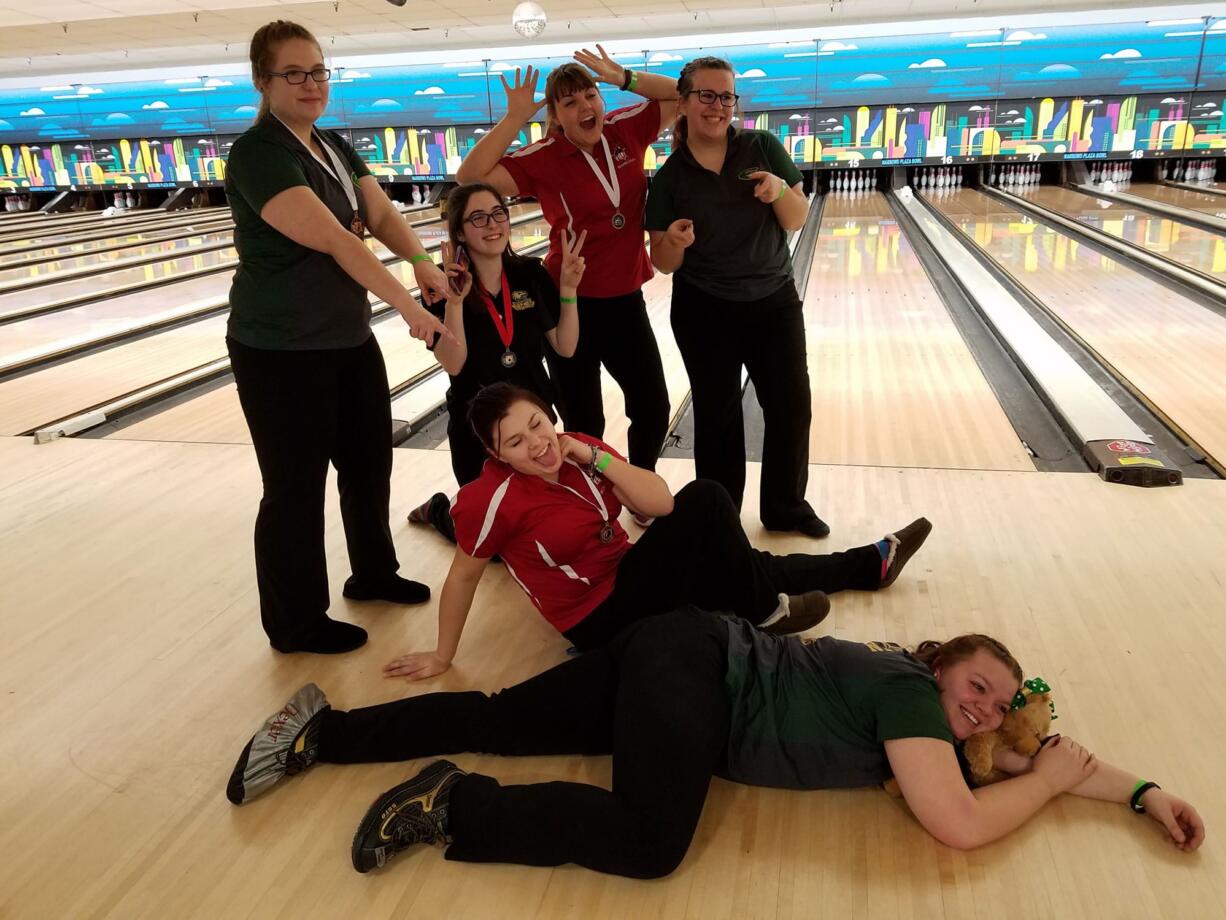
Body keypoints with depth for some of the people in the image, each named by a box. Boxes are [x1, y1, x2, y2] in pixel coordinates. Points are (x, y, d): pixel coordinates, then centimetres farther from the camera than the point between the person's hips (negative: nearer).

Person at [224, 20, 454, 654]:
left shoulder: (337, 148, 11)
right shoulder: (258, 155, -17)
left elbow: (381, 213, -1)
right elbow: (331, 239, -25)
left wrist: (420, 260, -20)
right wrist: (407, 304, -28)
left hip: (349, 339, 9)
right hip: (281, 352, -8)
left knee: (369, 459, 18)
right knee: (296, 484, 2)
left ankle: (373, 573, 40)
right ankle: (297, 624, 19)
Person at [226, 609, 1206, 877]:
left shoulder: (914, 692, 10)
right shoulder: (909, 687, -14)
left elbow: (1031, 753, 20)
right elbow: (960, 825, -21)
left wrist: (1141, 791, 15)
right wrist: (1049, 780, -3)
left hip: (680, 662, 8)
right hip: (691, 666, -8)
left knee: (496, 720, 8)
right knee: (649, 844, -26)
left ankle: (319, 730, 14)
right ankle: (453, 802, -16)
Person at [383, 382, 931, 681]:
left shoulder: (576, 450, -5)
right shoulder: (494, 499, -24)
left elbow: (659, 505, -10)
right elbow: (463, 576, -12)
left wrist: (594, 458, -20)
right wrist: (443, 656, -5)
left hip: (625, 575, 7)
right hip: (604, 622, -7)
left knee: (753, 568, 17)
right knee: (705, 502, -18)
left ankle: (873, 563, 38)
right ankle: (764, 614, 3)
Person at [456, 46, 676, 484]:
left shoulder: (625, 131, 0)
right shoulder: (544, 158, -11)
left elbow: (682, 96, 6)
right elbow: (470, 176, -20)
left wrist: (625, 78, -6)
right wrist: (515, 118, -20)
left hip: (626, 300, 4)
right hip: (573, 305, -4)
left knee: (652, 409, 13)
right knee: (584, 424, 6)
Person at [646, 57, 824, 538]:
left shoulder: (763, 148, -5)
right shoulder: (670, 177, -7)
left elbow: (797, 220, -2)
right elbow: (664, 263, -5)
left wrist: (781, 190, -23)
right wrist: (674, 242, -28)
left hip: (774, 301, 2)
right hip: (704, 311, -2)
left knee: (791, 404, 8)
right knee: (717, 415, 6)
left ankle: (787, 506, 27)